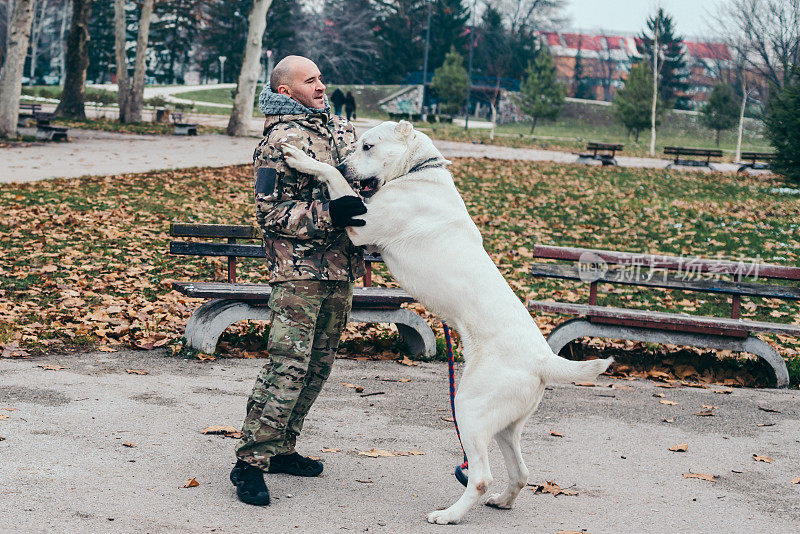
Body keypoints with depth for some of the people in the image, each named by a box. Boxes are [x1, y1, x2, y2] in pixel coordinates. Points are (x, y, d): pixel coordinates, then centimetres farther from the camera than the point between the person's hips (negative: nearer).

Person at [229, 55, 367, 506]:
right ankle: (250, 462, -9)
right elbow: (271, 213, -14)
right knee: (289, 364, -14)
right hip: (299, 269, -8)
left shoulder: (343, 129, 15)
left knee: (320, 363, 12)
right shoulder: (281, 140, -9)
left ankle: (281, 449, 23)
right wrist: (326, 213, -23)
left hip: (341, 267, 8)